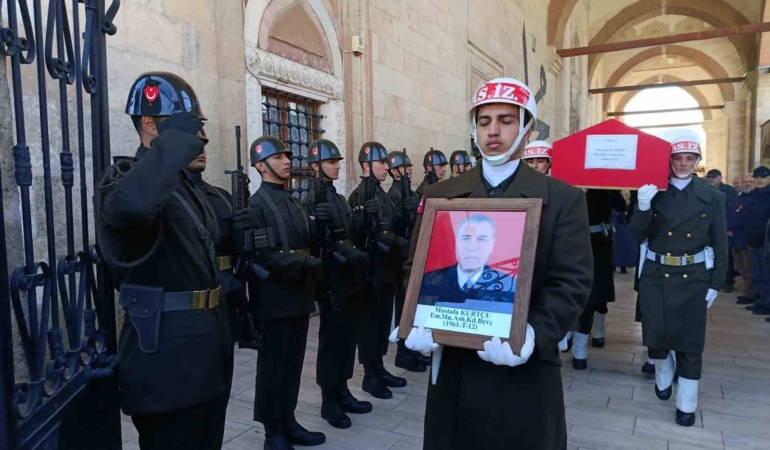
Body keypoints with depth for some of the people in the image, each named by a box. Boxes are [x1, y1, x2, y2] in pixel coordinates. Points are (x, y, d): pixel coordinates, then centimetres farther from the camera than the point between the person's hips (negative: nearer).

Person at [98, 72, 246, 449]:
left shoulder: (186, 186, 13)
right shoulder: (124, 179, -15)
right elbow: (131, 206, -42)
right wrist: (176, 140, -29)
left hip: (206, 353, 9)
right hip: (168, 358, -9)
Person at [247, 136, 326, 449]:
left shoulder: (294, 204, 15)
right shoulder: (256, 204, -9)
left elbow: (311, 243, 11)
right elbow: (260, 254, -18)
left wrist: (314, 268, -8)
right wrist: (304, 266, -23)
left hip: (299, 296, 7)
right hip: (275, 300, -7)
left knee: (293, 364, 15)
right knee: (273, 366, 6)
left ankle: (288, 423, 29)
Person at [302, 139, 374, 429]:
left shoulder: (340, 199, 14)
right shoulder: (311, 200, -10)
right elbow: (310, 244, -14)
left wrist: (356, 258, 16)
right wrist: (318, 225, -30)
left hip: (351, 279, 8)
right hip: (332, 280, -8)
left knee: (348, 337, 14)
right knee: (331, 339, 1)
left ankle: (342, 391, 27)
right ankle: (329, 400, 14)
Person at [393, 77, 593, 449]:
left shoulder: (563, 199, -1)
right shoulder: (438, 196, 7)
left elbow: (572, 282, -8)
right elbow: (416, 269, 5)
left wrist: (533, 336, -24)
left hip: (524, 369, -2)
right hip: (451, 366, 3)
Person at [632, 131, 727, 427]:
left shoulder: (712, 197, 0)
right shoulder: (652, 194, -2)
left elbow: (720, 245, 3)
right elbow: (637, 237, -7)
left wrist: (715, 284, 0)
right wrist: (642, 209, -24)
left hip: (694, 278, 0)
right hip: (656, 275, 0)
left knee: (690, 339, 6)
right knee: (656, 333, 3)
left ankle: (687, 404, 22)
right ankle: (664, 375, 36)